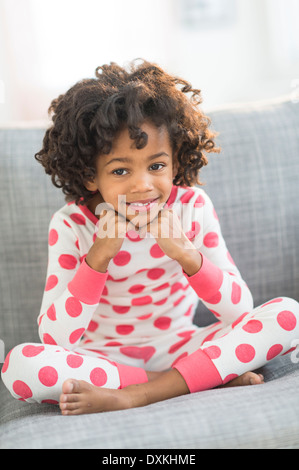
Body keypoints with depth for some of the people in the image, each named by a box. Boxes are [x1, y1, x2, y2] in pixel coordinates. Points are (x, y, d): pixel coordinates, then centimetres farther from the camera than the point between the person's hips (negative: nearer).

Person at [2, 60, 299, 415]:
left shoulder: (192, 206, -9)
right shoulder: (71, 224, -12)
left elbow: (240, 310, -12)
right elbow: (55, 339, -19)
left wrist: (185, 254, -28)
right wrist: (99, 256, -29)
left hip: (181, 350, 2)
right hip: (105, 357, -1)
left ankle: (133, 396, -25)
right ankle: (210, 378, -23)